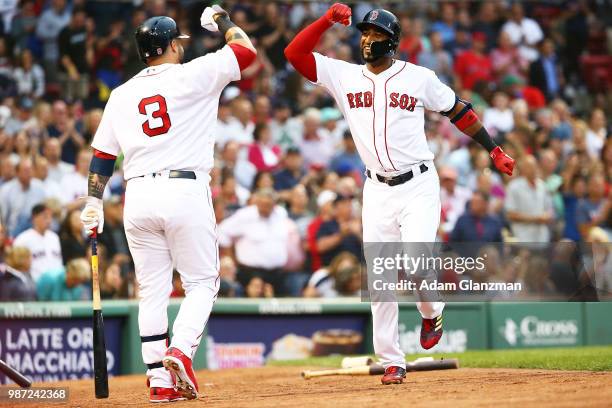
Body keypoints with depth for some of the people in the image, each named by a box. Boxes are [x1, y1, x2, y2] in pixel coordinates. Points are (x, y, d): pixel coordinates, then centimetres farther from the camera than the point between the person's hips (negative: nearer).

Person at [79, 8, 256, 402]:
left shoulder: (122, 94, 13)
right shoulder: (192, 76, 1)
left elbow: (102, 154, 12)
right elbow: (246, 49, 9)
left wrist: (94, 201, 14)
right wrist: (221, 18, 24)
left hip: (138, 196, 4)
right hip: (186, 192, -4)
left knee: (152, 291, 8)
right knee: (202, 282, 6)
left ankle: (160, 381, 4)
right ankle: (180, 350, -18)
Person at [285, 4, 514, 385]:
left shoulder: (419, 78, -1)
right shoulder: (343, 76, 3)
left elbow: (458, 110, 9)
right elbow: (294, 53, -4)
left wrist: (494, 150, 7)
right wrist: (328, 20, -14)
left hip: (419, 185, -3)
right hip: (377, 190, 3)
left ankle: (431, 313, 16)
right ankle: (392, 362, 10)